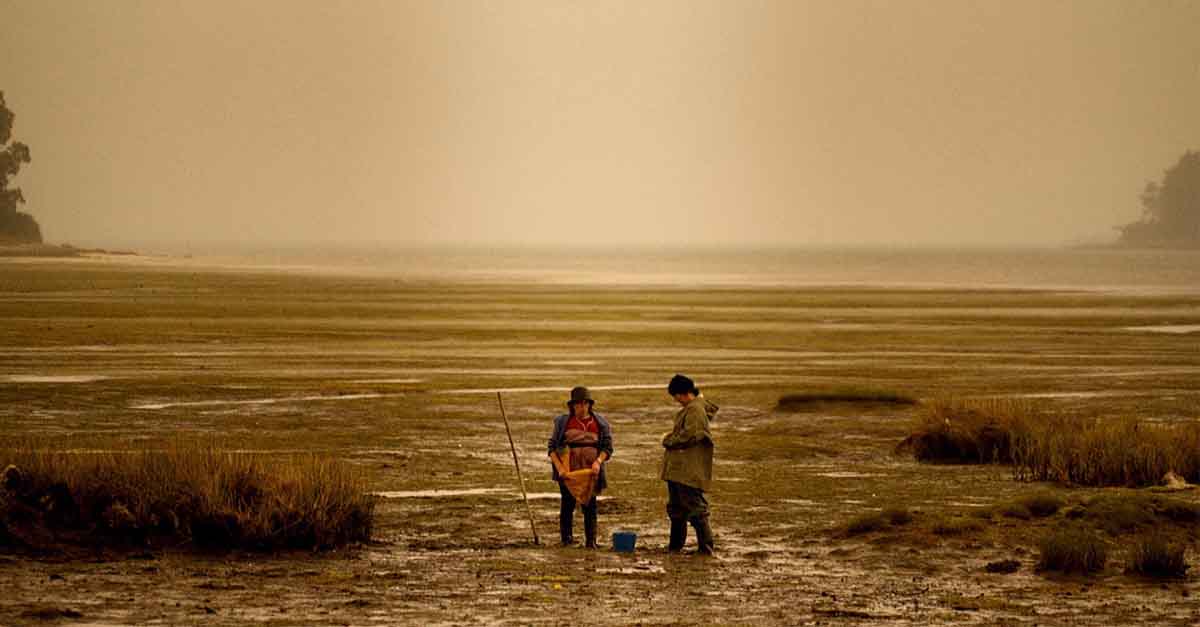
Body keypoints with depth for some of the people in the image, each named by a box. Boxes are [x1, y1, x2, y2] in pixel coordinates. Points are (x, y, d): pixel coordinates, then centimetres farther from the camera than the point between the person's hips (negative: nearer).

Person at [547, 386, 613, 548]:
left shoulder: (599, 423, 6)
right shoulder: (563, 422, 4)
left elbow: (607, 447, 5)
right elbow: (552, 447, 3)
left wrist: (598, 461, -14)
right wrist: (559, 467, -11)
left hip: (590, 469, 0)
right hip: (568, 469, 0)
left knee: (590, 504, 2)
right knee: (568, 503, 0)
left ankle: (591, 540, 8)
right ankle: (566, 537, 11)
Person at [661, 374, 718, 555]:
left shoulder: (695, 410, -15)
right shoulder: (689, 409, 18)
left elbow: (688, 436, -22)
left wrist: (668, 440, -8)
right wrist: (671, 437, 7)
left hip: (689, 471, -11)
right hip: (677, 469, 11)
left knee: (696, 508, -9)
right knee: (676, 508, 17)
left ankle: (705, 548, -7)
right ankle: (675, 545, 26)